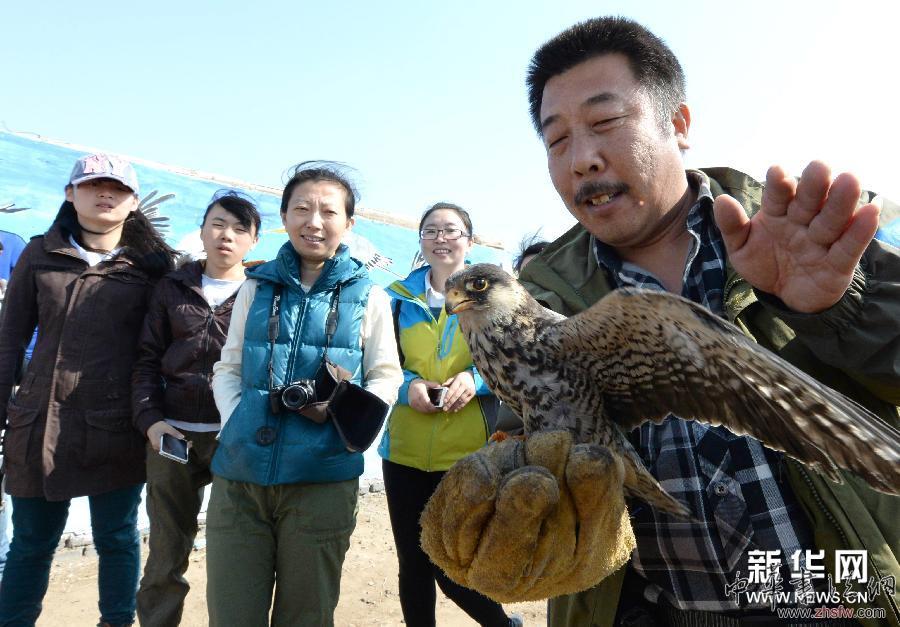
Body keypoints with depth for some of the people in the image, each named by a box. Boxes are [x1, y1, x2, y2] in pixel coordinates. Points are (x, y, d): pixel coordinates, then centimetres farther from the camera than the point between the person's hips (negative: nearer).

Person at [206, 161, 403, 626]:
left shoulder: (367, 296, 2)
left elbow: (385, 377, 4)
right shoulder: (256, 287, 8)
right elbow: (228, 368, 12)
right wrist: (235, 422, -5)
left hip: (322, 478, -1)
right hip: (239, 473, 2)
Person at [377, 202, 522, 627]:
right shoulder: (398, 296, 7)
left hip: (469, 453, -3)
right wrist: (407, 386, -11)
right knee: (413, 566, 13)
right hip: (404, 450, 3)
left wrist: (476, 378, -18)